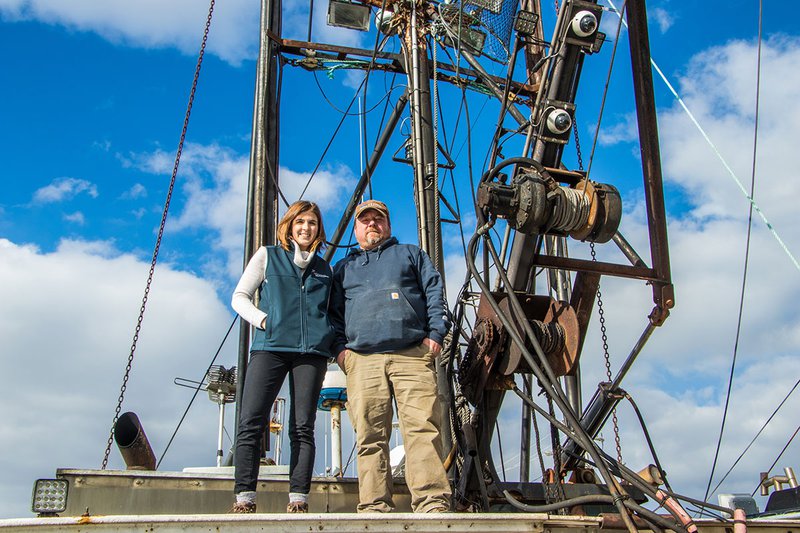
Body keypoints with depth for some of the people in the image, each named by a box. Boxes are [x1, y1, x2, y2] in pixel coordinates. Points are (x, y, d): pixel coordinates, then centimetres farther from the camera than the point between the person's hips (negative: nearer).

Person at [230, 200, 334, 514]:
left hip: (312, 351, 2)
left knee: (303, 427, -2)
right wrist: (263, 320, -6)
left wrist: (334, 343, 8)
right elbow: (239, 297, 12)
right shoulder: (268, 256, 15)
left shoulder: (324, 269, 21)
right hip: (270, 347, -1)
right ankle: (245, 498, -7)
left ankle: (298, 499, -1)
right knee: (250, 423, -11)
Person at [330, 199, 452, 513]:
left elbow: (435, 293, 15)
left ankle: (433, 503, -15)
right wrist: (340, 348, 8)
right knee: (370, 435, -7)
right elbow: (334, 313, 25)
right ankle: (375, 506, -4)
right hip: (362, 360, 2)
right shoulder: (343, 268, 29)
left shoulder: (411, 254, 25)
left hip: (413, 355, -1)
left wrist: (435, 333, 1)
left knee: (422, 427, -14)